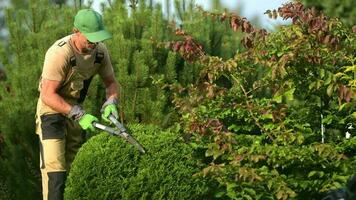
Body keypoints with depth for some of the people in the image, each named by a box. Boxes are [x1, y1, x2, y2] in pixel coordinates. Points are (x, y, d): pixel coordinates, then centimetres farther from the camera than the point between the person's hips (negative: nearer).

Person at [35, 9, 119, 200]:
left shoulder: (100, 50, -10)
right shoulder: (60, 53, -30)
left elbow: (111, 82, 4)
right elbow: (48, 95, -29)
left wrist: (110, 104, -17)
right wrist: (79, 115, -34)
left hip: (75, 108, 7)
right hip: (51, 108, -7)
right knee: (55, 167, -17)